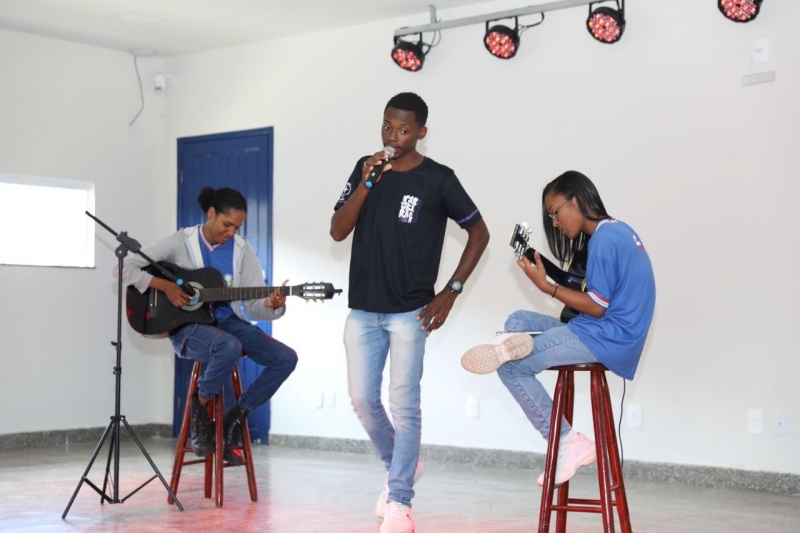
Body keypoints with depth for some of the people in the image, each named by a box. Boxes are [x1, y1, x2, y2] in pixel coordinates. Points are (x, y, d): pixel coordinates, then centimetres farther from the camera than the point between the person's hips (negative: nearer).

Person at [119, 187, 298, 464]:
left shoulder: (242, 250, 4)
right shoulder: (181, 242, -5)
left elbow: (253, 303, 0)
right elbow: (125, 267, -8)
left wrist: (271, 304, -23)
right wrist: (165, 286, -19)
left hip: (228, 322, 5)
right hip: (188, 325, -5)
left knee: (286, 358, -16)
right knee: (229, 347, -39)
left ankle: (235, 416, -1)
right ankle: (200, 406, -11)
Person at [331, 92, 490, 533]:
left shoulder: (438, 179, -6)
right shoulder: (365, 168, 5)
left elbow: (479, 233, 2)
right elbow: (337, 231, -2)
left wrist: (451, 291, -4)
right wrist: (366, 184, -16)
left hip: (409, 312, -4)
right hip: (362, 310, 4)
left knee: (404, 405, -5)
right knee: (363, 401, 8)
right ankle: (400, 466, 31)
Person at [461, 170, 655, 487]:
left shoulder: (604, 239, -17)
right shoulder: (617, 230, 13)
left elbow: (597, 307, -17)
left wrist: (546, 286, -14)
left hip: (606, 338, -10)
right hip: (607, 332, 10)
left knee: (511, 367, -8)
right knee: (517, 320, 15)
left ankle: (568, 444, -9)